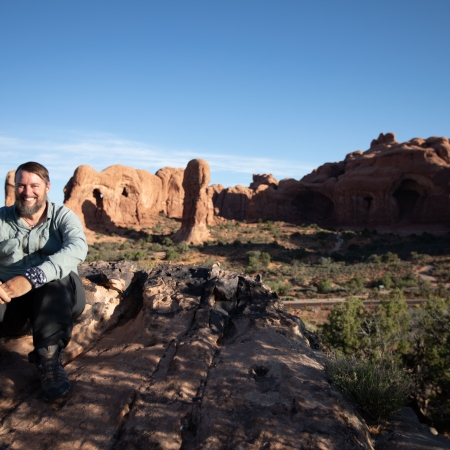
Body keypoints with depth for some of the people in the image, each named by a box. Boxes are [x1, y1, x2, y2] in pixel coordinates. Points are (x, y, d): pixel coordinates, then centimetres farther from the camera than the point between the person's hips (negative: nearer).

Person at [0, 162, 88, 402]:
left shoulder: (63, 216, 0)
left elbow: (77, 248, -24)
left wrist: (31, 278, -38)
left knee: (56, 277, -34)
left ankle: (50, 360, -29)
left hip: (60, 299, 0)